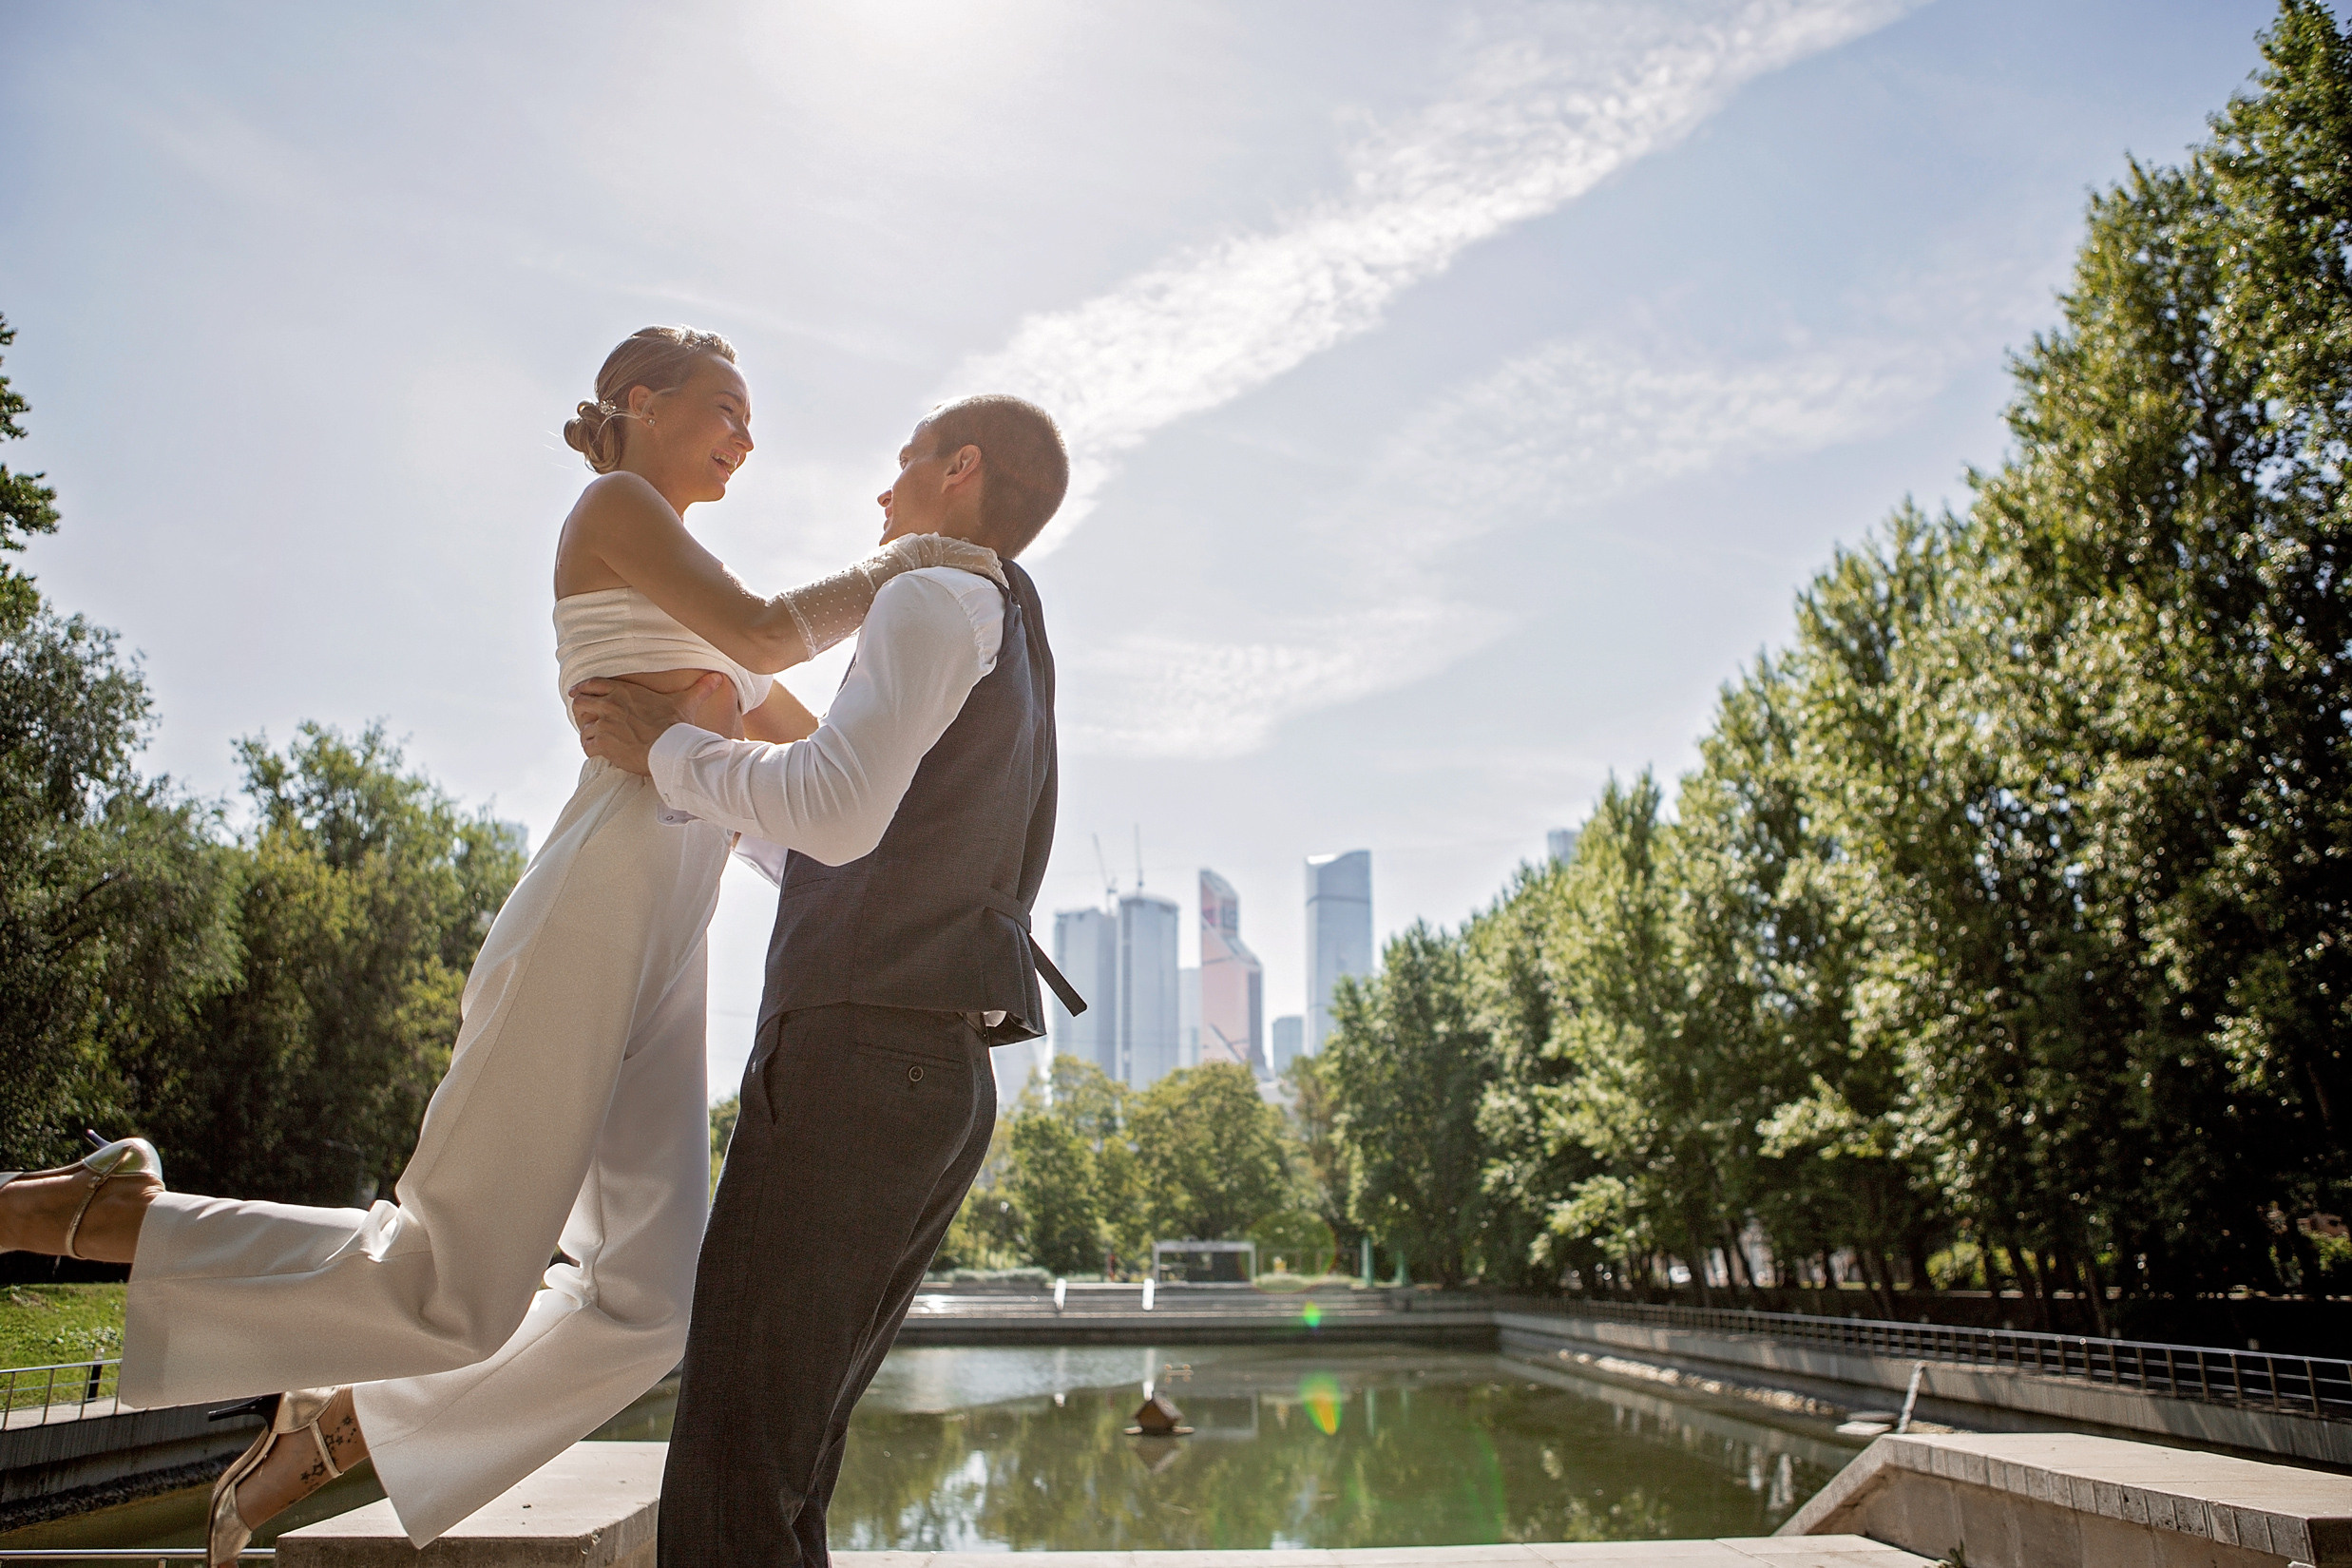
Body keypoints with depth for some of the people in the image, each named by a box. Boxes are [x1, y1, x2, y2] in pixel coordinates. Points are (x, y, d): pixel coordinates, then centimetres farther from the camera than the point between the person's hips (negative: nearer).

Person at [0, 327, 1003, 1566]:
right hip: (598, 912, -9)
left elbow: (817, 747, 31)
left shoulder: (678, 596, 29)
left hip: (661, 955, 9)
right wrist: (901, 566, 0)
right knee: (454, 1298, -9)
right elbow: (767, 634, -13)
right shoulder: (614, 505, 3)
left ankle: (333, 1425, 17)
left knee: (651, 1305, 2)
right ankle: (102, 1211, 7)